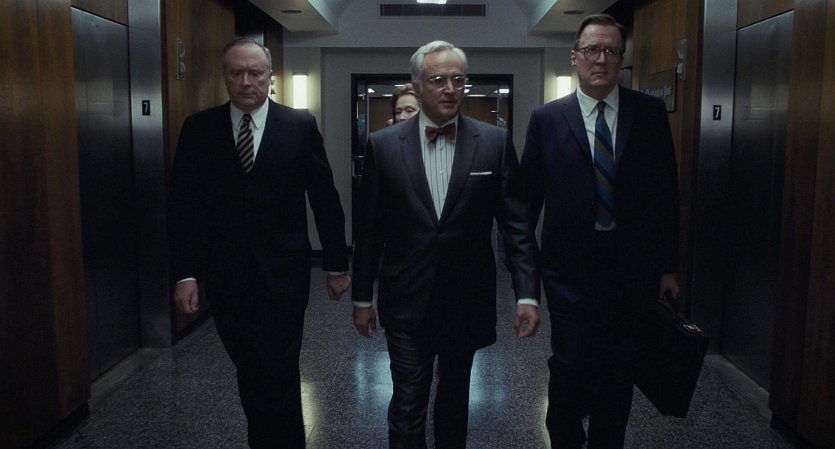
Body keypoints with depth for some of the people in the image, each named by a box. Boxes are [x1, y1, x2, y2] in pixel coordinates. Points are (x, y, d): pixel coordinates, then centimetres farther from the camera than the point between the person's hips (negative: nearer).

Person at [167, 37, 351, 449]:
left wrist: (337, 264, 4)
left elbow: (325, 199, 2)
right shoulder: (198, 129, 3)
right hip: (226, 277, 2)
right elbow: (184, 207, 1)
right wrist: (185, 274, -5)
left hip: (282, 276, -2)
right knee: (250, 374, 13)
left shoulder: (301, 126, -1)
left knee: (278, 377, -3)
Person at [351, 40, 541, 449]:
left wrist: (527, 294, -9)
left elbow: (517, 223, -3)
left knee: (455, 396, 19)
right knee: (408, 404, 3)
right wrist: (361, 298, 5)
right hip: (407, 302, -1)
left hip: (467, 301, 1)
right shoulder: (383, 145, -3)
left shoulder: (495, 143, -4)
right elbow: (369, 228, 1)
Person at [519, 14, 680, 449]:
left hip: (631, 265, 2)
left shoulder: (650, 112, 3)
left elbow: (666, 192, 4)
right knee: (569, 366, -1)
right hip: (570, 266, -1)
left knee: (617, 371, 11)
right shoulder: (547, 118, 1)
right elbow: (528, 195, 3)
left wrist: (668, 266, 3)